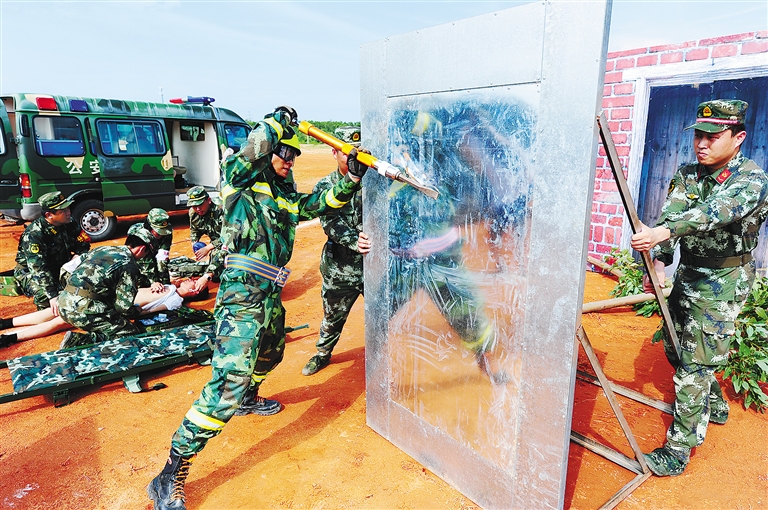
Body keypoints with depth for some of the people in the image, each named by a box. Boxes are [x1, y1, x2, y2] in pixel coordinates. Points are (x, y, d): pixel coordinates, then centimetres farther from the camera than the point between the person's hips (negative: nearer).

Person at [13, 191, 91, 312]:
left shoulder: (68, 224, -10)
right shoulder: (34, 234, -28)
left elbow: (83, 244, 0)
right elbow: (39, 269, -34)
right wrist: (53, 296, -42)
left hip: (60, 267, 6)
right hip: (31, 271, -6)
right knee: (45, 293, -33)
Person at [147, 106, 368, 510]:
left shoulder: (287, 197, 15)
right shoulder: (241, 183, -6)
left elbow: (323, 203, 18)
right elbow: (249, 154, -25)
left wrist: (351, 178, 4)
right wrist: (278, 121, -12)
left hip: (271, 297, 9)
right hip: (243, 296, -9)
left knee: (270, 354, 32)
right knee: (227, 384, -16)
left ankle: (248, 399, 63)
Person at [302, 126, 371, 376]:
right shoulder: (324, 186, 2)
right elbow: (330, 222, -12)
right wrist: (354, 241, -28)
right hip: (339, 267, 2)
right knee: (333, 315, 18)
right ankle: (323, 354, 43)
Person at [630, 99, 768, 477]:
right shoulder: (687, 174, 3)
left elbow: (719, 210, -37)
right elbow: (669, 216, -11)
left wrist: (663, 232, -54)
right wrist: (659, 262, -26)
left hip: (722, 283, -7)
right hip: (687, 273, 7)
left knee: (694, 363, -6)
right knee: (675, 347, 20)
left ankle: (678, 451, 5)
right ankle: (714, 406, 45)